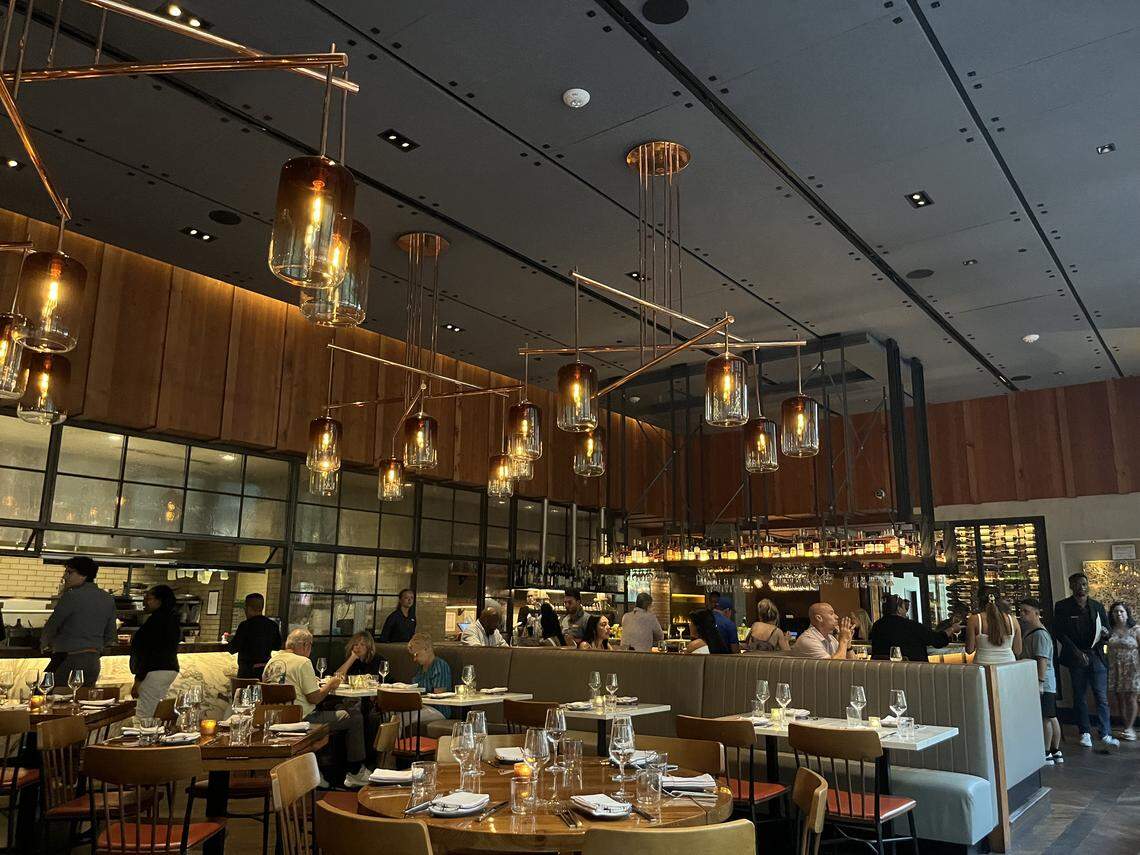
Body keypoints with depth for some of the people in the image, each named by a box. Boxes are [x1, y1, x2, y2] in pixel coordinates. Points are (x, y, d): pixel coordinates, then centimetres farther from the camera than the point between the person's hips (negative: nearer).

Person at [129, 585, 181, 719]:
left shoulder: (156, 619, -14)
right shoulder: (172, 619, 16)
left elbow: (148, 652, -17)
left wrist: (138, 680, -16)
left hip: (155, 671, -10)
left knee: (143, 716, -9)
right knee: (155, 714, 13)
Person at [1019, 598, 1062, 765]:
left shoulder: (1040, 634, -18)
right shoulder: (1029, 631, 13)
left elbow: (1042, 660, -23)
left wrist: (1040, 682, -24)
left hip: (1043, 684, -10)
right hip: (1047, 684, 10)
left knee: (1045, 718, -3)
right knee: (1051, 717, 14)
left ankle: (1047, 754, 3)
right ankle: (1056, 751, 22)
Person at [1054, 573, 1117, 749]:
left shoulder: (1098, 606, 10)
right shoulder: (1062, 607, -1)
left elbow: (1106, 628, 13)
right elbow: (1059, 632, -5)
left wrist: (1105, 633, -11)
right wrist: (1076, 651, -13)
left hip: (1096, 657, 2)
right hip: (1076, 658, -2)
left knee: (1102, 696, -2)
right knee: (1080, 697, 6)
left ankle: (1105, 734, 1)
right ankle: (1085, 733, 14)